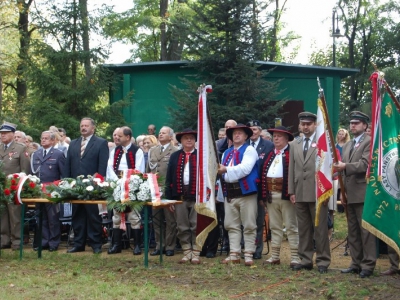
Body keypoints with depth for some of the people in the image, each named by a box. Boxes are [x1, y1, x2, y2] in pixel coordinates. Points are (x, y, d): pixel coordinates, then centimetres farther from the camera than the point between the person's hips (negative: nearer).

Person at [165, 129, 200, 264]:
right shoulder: (175, 156, 10)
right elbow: (169, 178, 8)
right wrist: (169, 198, 2)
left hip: (197, 197, -2)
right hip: (179, 197, 2)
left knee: (196, 227, 1)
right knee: (182, 227, 7)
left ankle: (196, 254, 8)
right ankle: (186, 253, 16)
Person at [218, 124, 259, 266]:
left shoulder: (249, 150, -2)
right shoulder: (226, 153, 20)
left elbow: (245, 168, -17)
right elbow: (223, 170, 15)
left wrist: (226, 170, -18)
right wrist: (220, 172, -7)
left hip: (246, 191, -7)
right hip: (230, 193, 7)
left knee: (249, 226, -3)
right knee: (232, 225, 7)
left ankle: (248, 255, 1)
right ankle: (234, 254, 12)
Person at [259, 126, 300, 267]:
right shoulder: (269, 154, 18)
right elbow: (262, 173, 14)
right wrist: (263, 194, 5)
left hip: (286, 195, -7)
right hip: (271, 195, 7)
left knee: (291, 226, -2)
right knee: (274, 226, 13)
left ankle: (295, 257, 1)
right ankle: (275, 256, 19)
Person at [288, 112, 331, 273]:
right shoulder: (294, 145, 15)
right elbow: (291, 169, 13)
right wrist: (292, 191, 6)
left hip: (317, 193, -5)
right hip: (300, 193, 5)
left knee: (320, 228, 0)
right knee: (303, 228, 9)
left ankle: (323, 261, 6)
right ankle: (305, 260, 16)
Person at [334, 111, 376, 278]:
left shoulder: (370, 142, -6)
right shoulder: (347, 145, 19)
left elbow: (365, 164, -19)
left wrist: (345, 166, -24)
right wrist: (343, 192, 16)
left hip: (363, 194, -8)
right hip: (350, 195, 8)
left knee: (365, 230, -6)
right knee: (352, 231, 11)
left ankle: (368, 265, -2)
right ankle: (356, 263, 18)